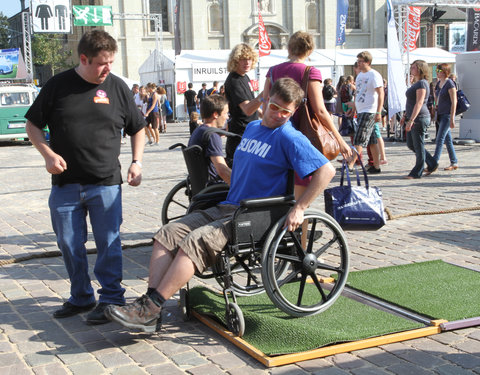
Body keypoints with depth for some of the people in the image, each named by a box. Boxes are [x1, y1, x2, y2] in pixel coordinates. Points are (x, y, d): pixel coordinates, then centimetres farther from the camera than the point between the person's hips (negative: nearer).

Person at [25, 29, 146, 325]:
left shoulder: (117, 87, 2)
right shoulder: (58, 85, 1)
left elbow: (138, 128, 13)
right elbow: (33, 125, 7)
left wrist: (137, 161, 0)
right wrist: (48, 154, -8)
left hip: (106, 183, -1)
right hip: (65, 183, 2)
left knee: (109, 243, 0)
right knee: (69, 244, 9)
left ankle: (111, 299, 12)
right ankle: (81, 297, 25)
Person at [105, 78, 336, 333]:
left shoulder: (289, 137, -8)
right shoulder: (252, 127, 17)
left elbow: (326, 170, -16)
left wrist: (298, 209, -18)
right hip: (226, 207, 9)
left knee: (194, 243, -27)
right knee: (167, 234, -9)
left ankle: (149, 310, -24)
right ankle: (150, 300, -18)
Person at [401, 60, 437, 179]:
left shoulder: (422, 83, -15)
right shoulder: (416, 83, 17)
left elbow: (419, 103, -22)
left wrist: (411, 120, -26)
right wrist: (405, 116, 24)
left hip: (419, 118, -11)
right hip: (412, 118, 11)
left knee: (418, 146, -2)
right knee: (411, 144, 14)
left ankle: (417, 173, 6)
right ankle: (432, 164, 23)